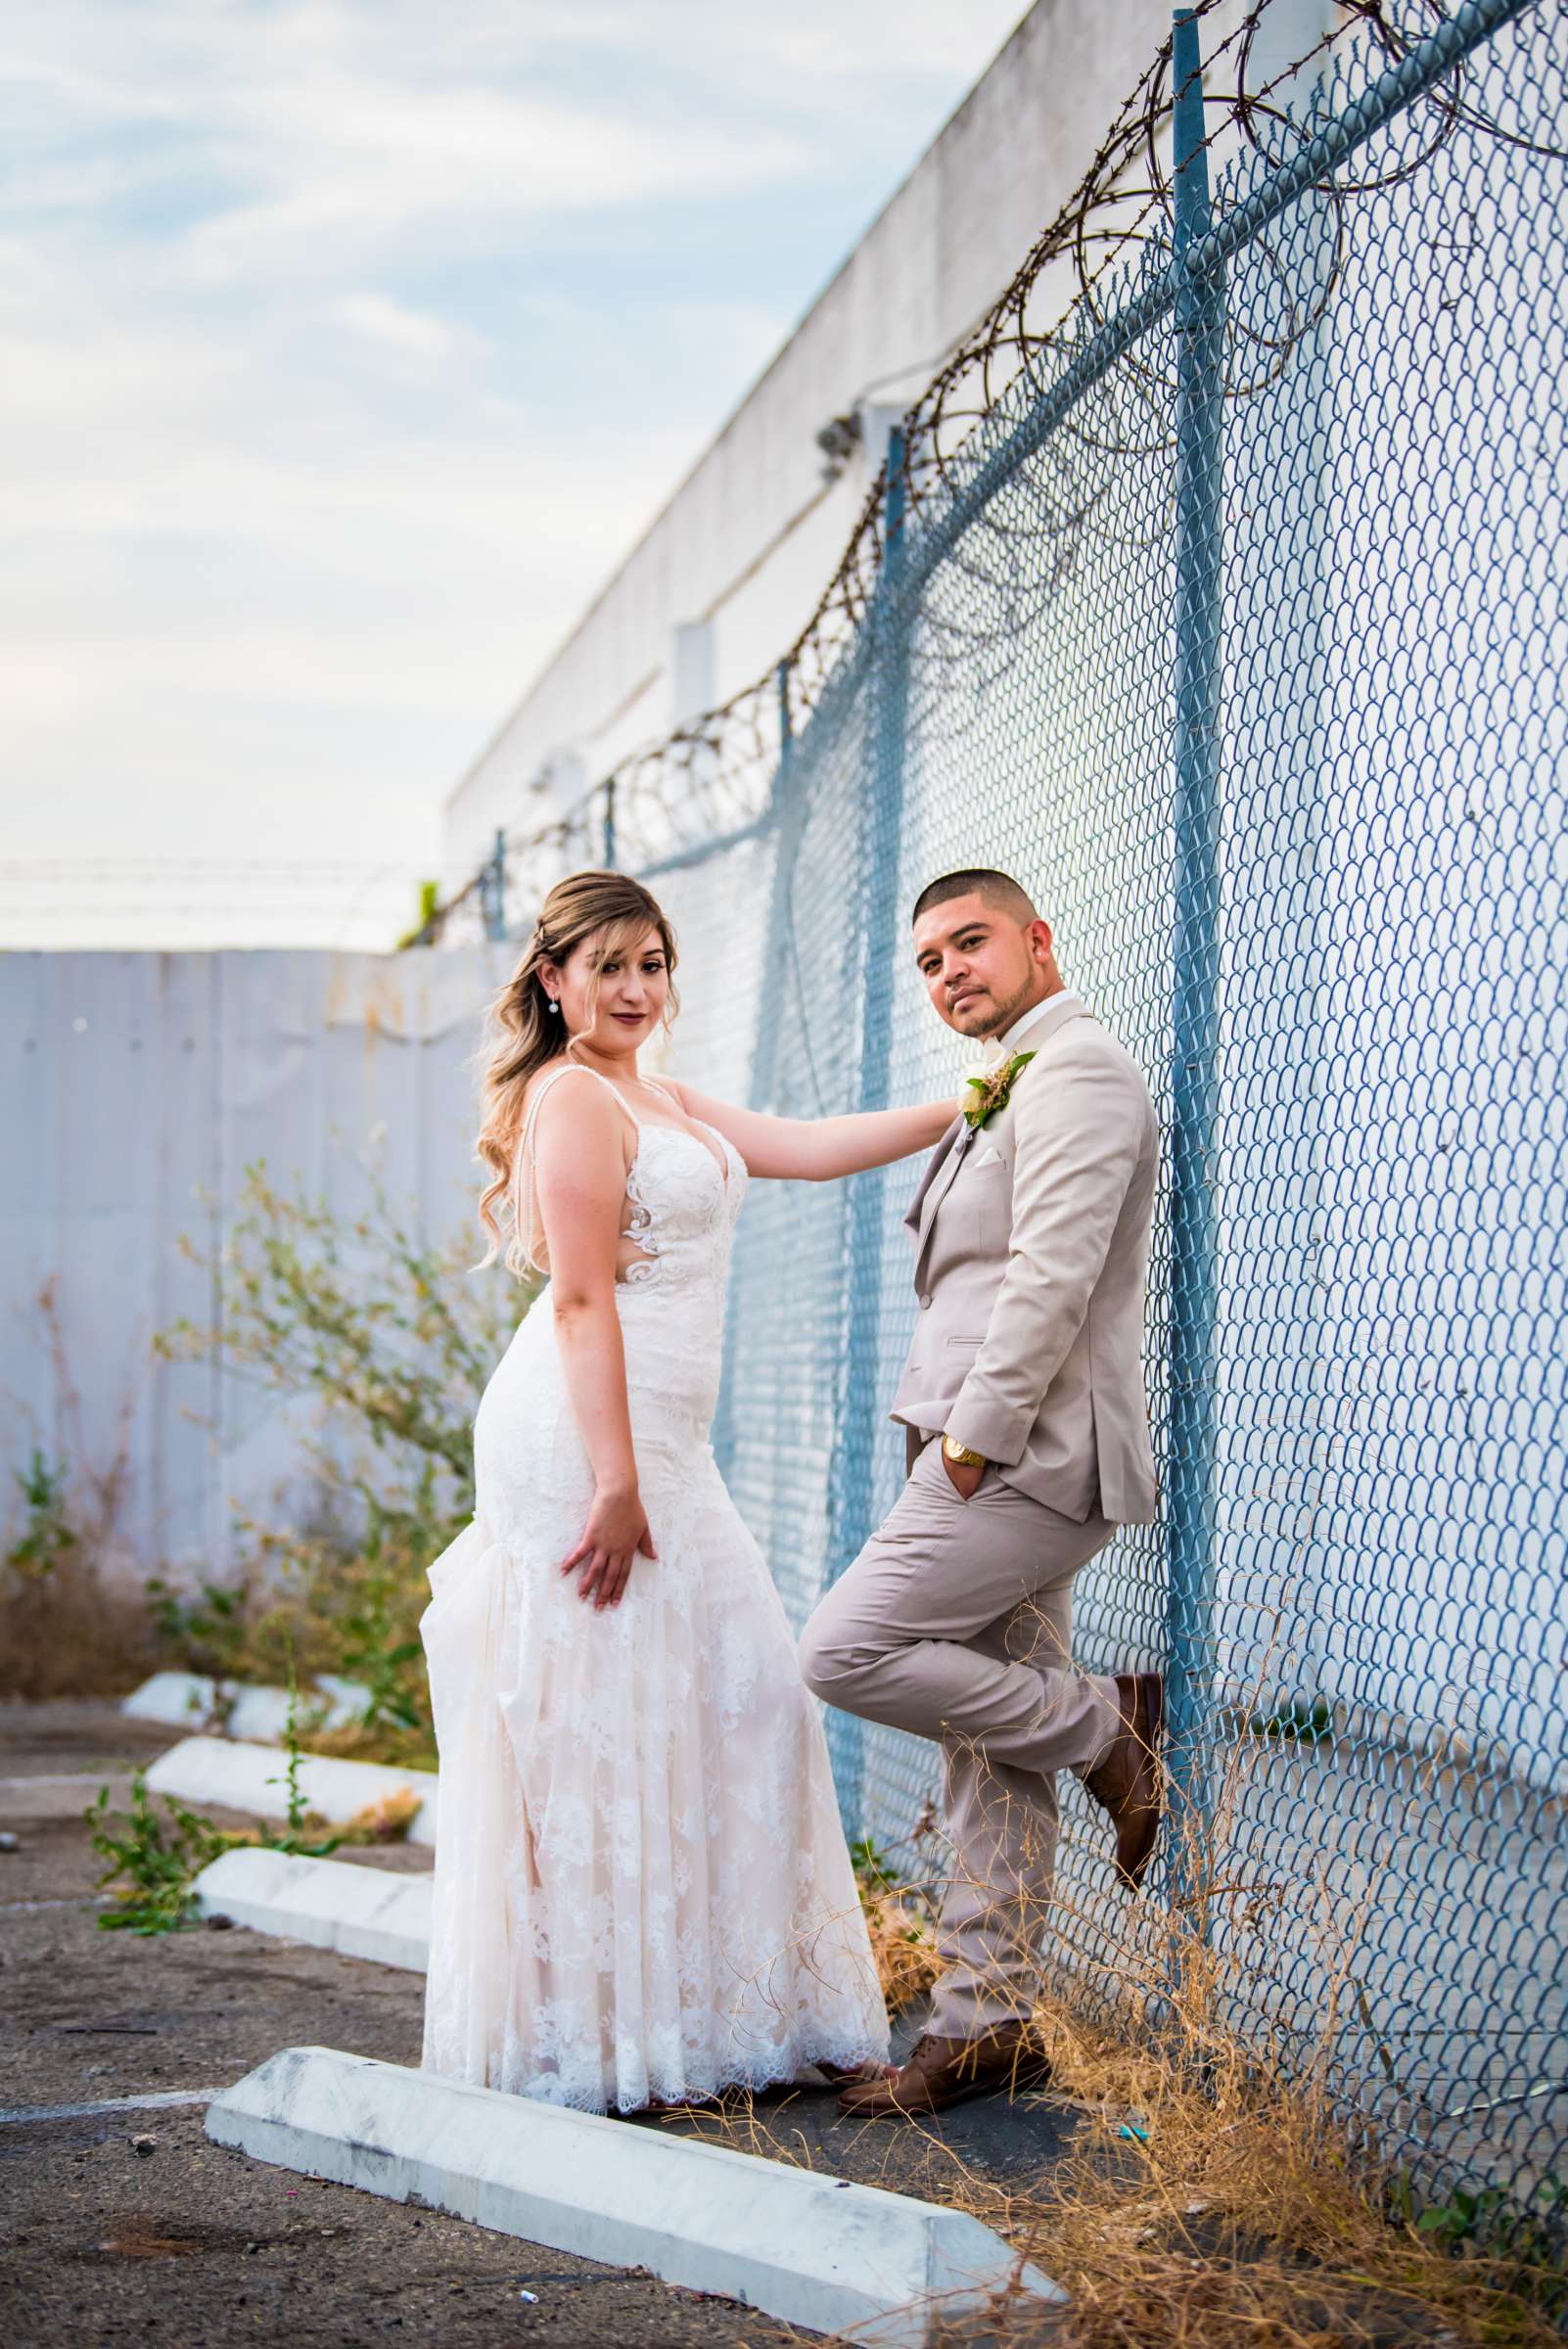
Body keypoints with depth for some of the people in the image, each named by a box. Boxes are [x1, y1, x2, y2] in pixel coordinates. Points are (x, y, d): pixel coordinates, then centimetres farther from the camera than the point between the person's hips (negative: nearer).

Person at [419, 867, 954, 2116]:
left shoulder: (662, 1100, 20)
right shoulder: (573, 1099, -10)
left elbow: (812, 1147, 19)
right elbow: (581, 1300, -17)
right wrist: (614, 1487, -22)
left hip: (656, 1441, 10)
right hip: (586, 1440, -10)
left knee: (738, 1703, 11)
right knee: (598, 1727, -5)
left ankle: (734, 2012, 19)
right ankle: (589, 2045, 2)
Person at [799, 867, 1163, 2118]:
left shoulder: (1078, 1070, -11)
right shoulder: (1011, 1089, 23)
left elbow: (1054, 1275, -20)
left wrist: (974, 1438, -18)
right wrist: (956, 1436, 15)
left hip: (1029, 1455, -10)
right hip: (999, 1451, 10)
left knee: (846, 1651, -14)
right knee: (991, 1763, 8)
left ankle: (1105, 1726, -1)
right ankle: (987, 2021, 12)